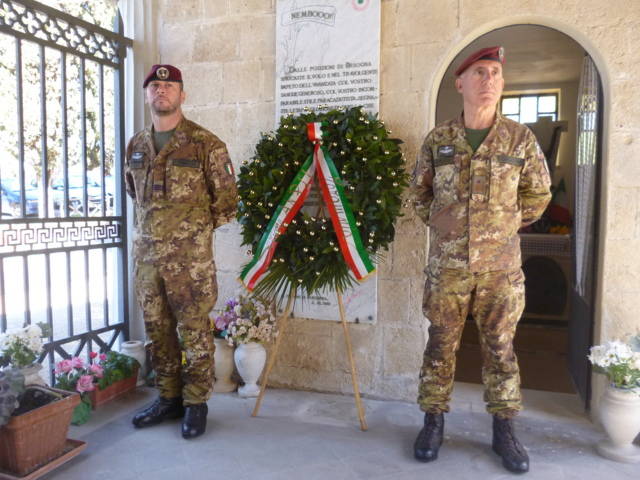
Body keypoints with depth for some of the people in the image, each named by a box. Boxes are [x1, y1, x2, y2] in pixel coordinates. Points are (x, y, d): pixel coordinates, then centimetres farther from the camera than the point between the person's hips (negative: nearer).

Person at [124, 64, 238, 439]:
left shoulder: (205, 143, -5)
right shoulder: (136, 145, 11)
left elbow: (227, 199, -2)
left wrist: (196, 229, 4)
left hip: (190, 256, -5)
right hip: (147, 252, 6)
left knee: (194, 331, 2)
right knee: (157, 330, 13)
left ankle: (196, 404, 17)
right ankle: (169, 398, 29)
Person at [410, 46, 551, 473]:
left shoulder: (520, 138, 1)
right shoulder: (438, 139, 3)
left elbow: (538, 194, 11)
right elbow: (420, 191, 15)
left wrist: (506, 227, 9)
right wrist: (439, 223, 8)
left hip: (501, 266, 0)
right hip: (447, 265, 1)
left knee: (500, 349, 10)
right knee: (441, 346, 9)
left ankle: (504, 430, 27)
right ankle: (434, 422, 26)